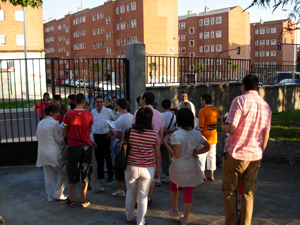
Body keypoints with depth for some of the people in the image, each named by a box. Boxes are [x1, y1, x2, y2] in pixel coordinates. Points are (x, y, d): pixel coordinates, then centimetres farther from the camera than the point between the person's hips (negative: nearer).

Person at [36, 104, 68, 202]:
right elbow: (60, 139, -14)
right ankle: (58, 194, 8)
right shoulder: (54, 123, -15)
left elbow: (38, 137, 17)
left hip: (42, 153, 7)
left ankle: (50, 196, 21)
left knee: (48, 176, 14)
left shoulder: (40, 123, 8)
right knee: (63, 173, 8)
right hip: (54, 153, -7)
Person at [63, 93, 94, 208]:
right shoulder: (89, 115, -4)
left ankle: (72, 200, 18)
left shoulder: (68, 114, -6)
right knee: (85, 174, 10)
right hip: (86, 145, 1)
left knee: (72, 174, 12)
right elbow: (89, 131, 7)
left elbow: (65, 133, 1)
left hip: (73, 146, -1)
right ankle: (83, 201, 16)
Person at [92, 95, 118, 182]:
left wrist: (111, 132, -6)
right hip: (96, 136, 4)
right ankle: (100, 174, 23)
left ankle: (110, 175, 11)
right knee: (98, 156, 11)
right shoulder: (93, 112, 7)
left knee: (107, 156, 0)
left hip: (105, 136, -4)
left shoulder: (109, 111, -4)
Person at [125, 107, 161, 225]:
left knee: (130, 193, 23)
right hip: (148, 169, -1)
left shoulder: (129, 132, -10)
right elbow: (158, 155, -5)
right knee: (143, 196, 14)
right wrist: (157, 171, 8)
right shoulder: (154, 135, -11)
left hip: (131, 167, 1)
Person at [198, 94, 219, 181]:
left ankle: (203, 175, 11)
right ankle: (211, 175, 16)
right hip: (213, 137, 6)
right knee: (212, 155, 12)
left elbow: (201, 126, -18)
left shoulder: (202, 111, -16)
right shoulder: (215, 110, 5)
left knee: (202, 156, 6)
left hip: (204, 137, -6)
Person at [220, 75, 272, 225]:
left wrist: (222, 124, 2)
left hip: (236, 154, -5)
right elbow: (266, 136, 12)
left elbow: (231, 128, -20)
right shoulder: (266, 106, 9)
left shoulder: (240, 100, -11)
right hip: (255, 156, 5)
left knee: (229, 191, 9)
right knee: (248, 193, 13)